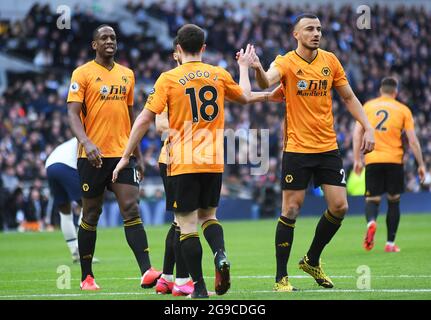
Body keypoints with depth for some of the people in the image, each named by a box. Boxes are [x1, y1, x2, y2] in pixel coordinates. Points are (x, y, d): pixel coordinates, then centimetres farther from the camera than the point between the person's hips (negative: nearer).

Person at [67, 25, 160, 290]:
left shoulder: (127, 74, 13)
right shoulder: (83, 74, -3)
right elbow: (73, 113, -11)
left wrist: (137, 153, 18)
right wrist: (86, 143, -27)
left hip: (122, 153, 3)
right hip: (93, 155, -3)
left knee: (131, 209, -9)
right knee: (91, 215, 6)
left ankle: (146, 272, -19)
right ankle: (86, 276, 17)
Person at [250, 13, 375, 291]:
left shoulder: (330, 61, 5)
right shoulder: (286, 63, -8)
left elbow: (349, 97, 13)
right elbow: (266, 83, -28)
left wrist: (368, 128, 3)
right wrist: (258, 69, -51)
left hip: (328, 147, 4)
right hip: (297, 149, -4)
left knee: (339, 207, 0)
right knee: (291, 210, -4)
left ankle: (312, 261, 21)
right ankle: (281, 278, 4)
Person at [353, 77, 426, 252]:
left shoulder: (368, 106, 9)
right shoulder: (403, 110, 5)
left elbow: (357, 133, 3)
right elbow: (412, 141, 1)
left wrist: (357, 160, 7)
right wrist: (421, 164, 8)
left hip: (372, 159, 1)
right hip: (394, 160, -1)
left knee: (372, 199, 7)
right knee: (393, 201, 12)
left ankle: (371, 222, -27)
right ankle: (390, 243, 9)